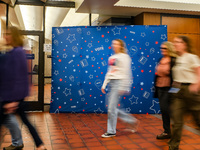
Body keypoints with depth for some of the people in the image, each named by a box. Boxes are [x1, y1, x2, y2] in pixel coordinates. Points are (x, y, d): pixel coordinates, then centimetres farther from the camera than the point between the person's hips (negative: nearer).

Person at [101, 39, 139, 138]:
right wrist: (104, 84, 14)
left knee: (111, 108, -6)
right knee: (112, 108, 9)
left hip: (118, 82, -8)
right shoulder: (111, 57, 18)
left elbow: (126, 73, -11)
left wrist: (123, 87, -15)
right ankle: (132, 121, 23)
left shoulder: (124, 57, -5)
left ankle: (111, 131, 9)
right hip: (111, 83, 8)